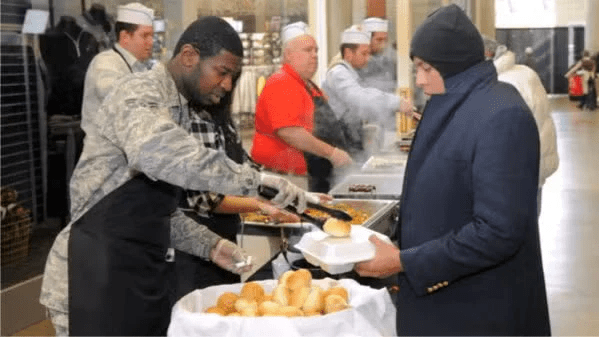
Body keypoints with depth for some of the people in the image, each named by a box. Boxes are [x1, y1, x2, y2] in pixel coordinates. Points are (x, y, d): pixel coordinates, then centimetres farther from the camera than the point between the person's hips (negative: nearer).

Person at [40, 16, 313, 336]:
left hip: (145, 273, 9)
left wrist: (210, 244, 8)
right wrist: (253, 178, -37)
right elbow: (155, 150, -39)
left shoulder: (176, 109, 15)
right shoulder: (140, 93, -14)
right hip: (99, 276, -9)